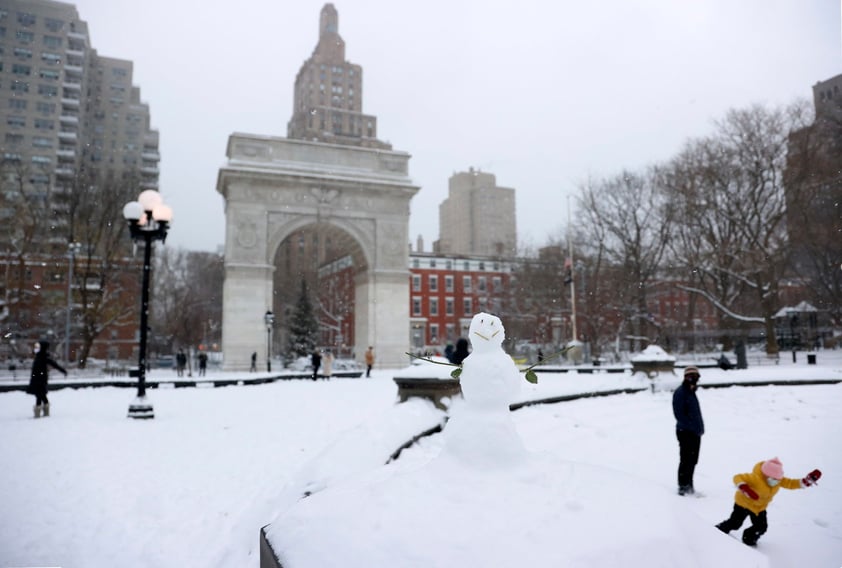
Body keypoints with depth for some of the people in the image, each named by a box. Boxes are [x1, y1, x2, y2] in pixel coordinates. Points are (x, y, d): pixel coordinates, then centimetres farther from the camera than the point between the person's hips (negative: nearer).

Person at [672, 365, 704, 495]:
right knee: (686, 460, -5)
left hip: (695, 432, 9)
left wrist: (699, 428, 10)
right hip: (686, 432, -9)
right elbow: (679, 414, -19)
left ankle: (688, 486, 24)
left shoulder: (691, 392, 16)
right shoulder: (680, 392, -12)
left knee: (692, 460, 14)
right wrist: (691, 427, -21)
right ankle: (683, 487, 2)